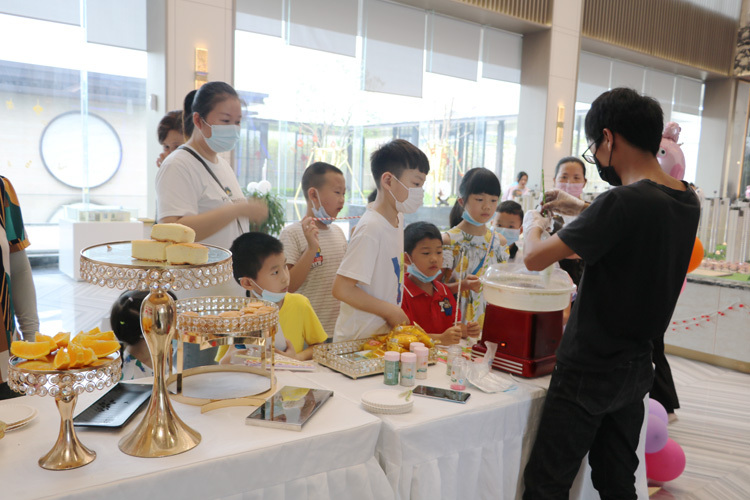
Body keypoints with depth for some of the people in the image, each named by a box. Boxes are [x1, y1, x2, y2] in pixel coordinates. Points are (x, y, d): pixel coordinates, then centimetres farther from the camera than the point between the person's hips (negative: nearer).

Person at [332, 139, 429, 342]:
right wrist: (392, 312, -17)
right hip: (357, 340, -8)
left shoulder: (398, 219, 6)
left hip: (384, 332, 8)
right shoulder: (371, 228, -21)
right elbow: (342, 289, -25)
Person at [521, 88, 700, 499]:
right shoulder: (687, 201, 1)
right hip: (636, 369, 8)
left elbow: (534, 258, -20)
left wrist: (532, 225, 2)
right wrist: (583, 210, 21)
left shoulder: (623, 202, -24)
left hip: (589, 370, -8)